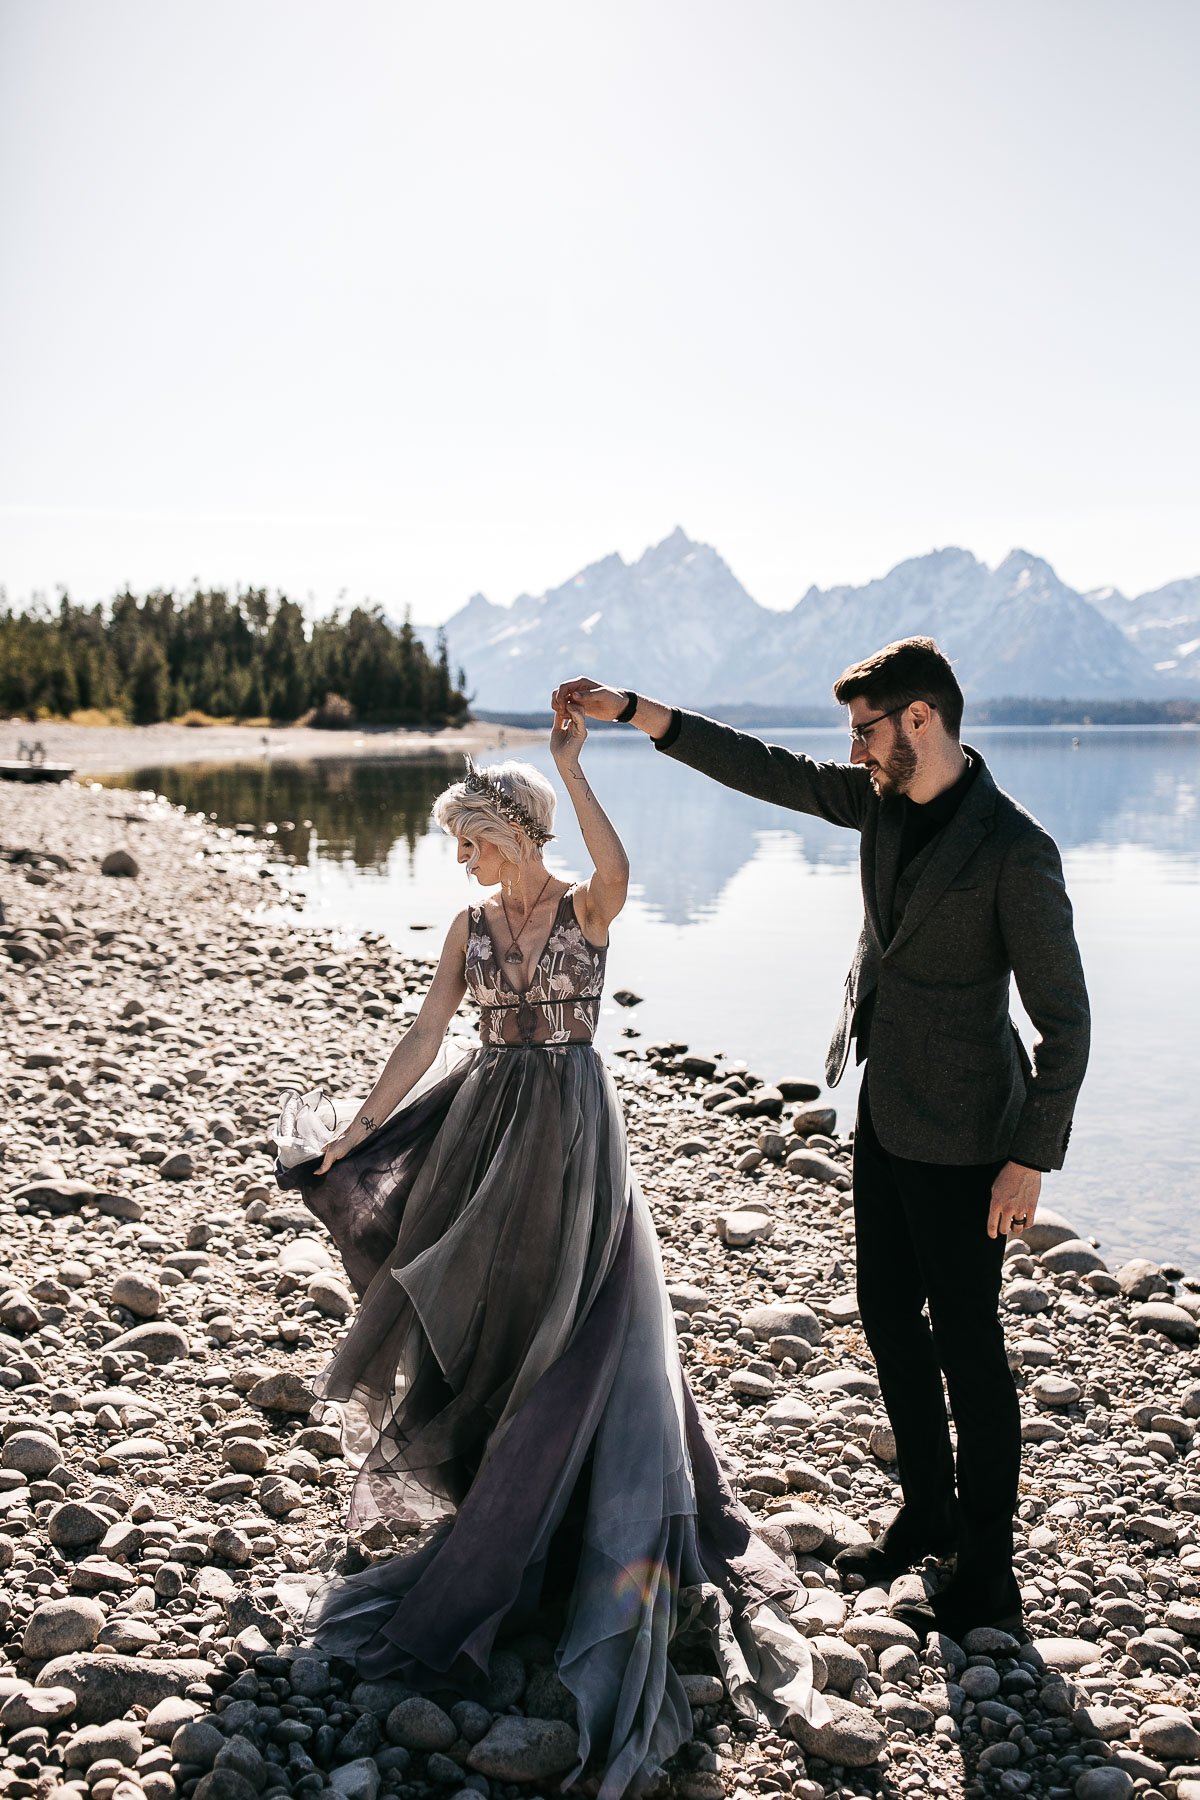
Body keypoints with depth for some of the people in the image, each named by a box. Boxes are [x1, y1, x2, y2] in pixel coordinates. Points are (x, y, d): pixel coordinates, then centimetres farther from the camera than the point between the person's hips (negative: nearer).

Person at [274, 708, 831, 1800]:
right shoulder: (472, 925, 6)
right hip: (485, 1125, 5)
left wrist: (568, 765, -31)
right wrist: (356, 1135, 3)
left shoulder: (587, 911, -8)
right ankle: (486, 1491, 31)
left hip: (569, 1124, -5)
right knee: (476, 1309, 11)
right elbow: (426, 1037, 6)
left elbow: (617, 868, -34)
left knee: (568, 1320, -2)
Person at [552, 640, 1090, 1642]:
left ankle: (987, 1578, 18)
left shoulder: (1015, 853, -21)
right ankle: (928, 1516, 36)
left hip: (959, 1138, -8)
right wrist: (629, 711, 5)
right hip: (885, 1116, 8)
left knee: (966, 1346, 2)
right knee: (889, 1319, 17)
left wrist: (1032, 1159, -16)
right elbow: (764, 770, 8)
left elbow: (1063, 1016, -17)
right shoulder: (883, 802, 1)